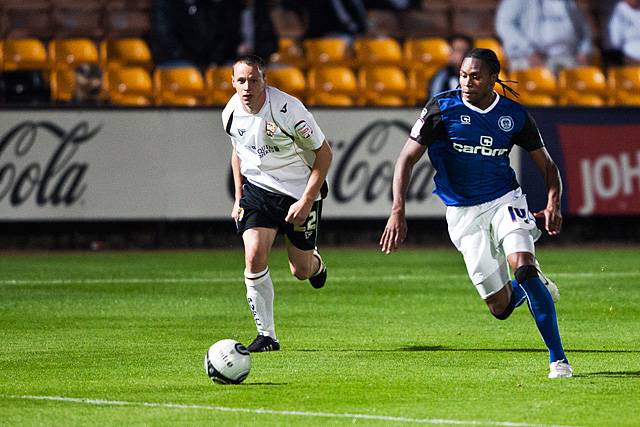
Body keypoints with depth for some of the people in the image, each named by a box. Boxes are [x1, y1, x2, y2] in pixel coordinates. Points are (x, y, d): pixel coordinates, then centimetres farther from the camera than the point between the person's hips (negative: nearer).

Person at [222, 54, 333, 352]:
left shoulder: (288, 110, -23)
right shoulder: (231, 113, -7)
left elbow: (324, 153, -15)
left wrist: (307, 201, -18)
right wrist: (238, 199, 10)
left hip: (299, 193, -3)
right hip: (257, 189, 3)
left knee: (301, 271, 4)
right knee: (254, 256, -18)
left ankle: (315, 263, 45)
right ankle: (267, 335, -7)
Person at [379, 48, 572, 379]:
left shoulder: (514, 115, -3)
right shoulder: (442, 109, -9)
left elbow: (547, 166, 7)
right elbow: (407, 159, -6)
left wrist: (553, 206, -13)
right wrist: (397, 213, -17)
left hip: (505, 200, 0)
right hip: (463, 213, 0)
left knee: (524, 266, -27)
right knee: (501, 308, -2)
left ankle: (558, 358, -18)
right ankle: (531, 289, 37)